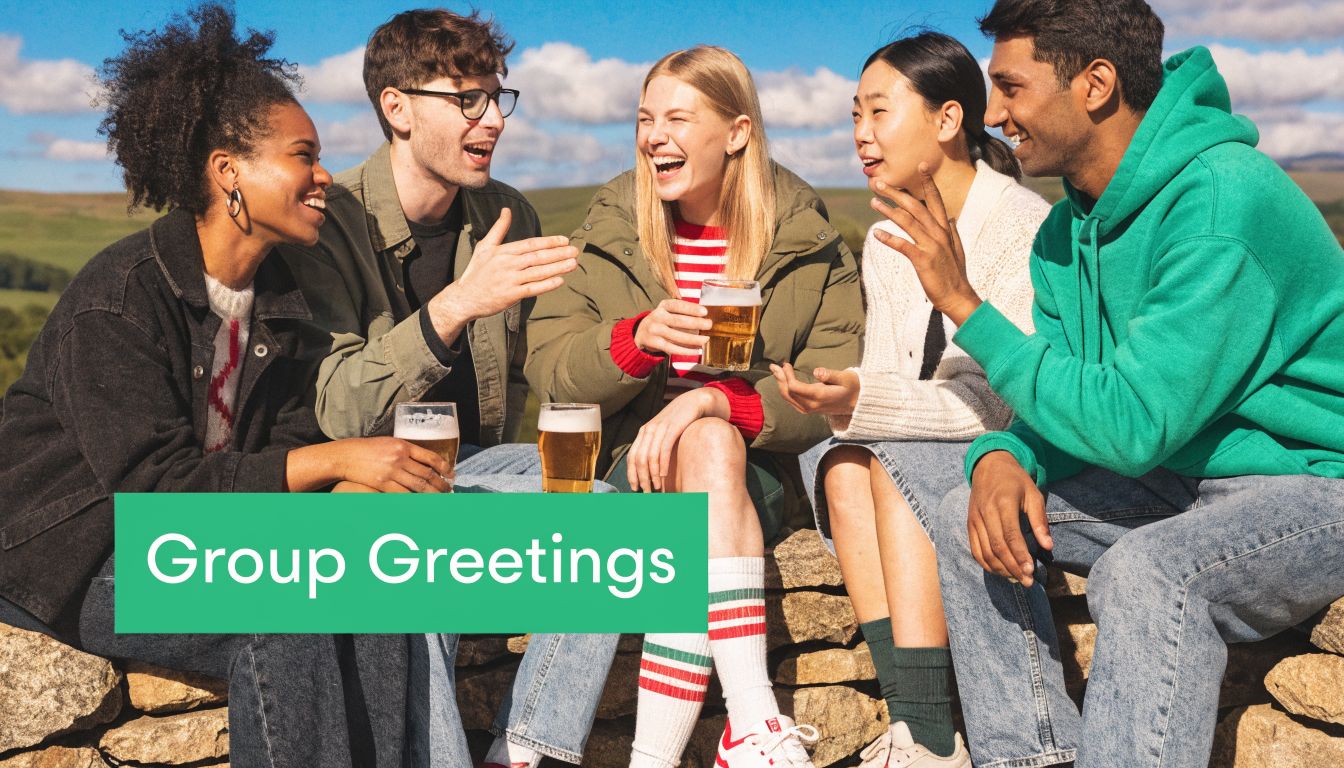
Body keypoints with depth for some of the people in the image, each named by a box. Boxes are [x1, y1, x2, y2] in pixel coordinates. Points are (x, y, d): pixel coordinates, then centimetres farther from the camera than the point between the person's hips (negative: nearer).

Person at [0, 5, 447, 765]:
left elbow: (290, 440, 3)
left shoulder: (282, 299, 5)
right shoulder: (117, 299, -18)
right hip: (80, 563, -7)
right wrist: (332, 458, -29)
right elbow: (155, 482, -24)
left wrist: (365, 481, -20)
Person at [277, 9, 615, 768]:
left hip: (471, 463, 5)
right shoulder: (329, 223, -13)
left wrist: (491, 477, 5)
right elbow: (334, 412, -24)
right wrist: (456, 305, -35)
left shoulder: (508, 217, 4)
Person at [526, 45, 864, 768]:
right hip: (635, 462, 1)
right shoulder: (610, 229, 6)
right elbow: (546, 366, -2)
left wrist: (717, 401, -25)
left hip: (759, 469, 0)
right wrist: (637, 338, -22)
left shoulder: (807, 243, 1)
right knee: (707, 446, -33)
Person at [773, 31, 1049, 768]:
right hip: (920, 457, 6)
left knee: (895, 466, -30)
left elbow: (1001, 401, -23)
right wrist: (838, 397, -20)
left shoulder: (1024, 225, -15)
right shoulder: (883, 241, 7)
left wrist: (866, 403, -35)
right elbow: (885, 383, 3)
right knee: (842, 466, -23)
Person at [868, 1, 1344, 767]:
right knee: (967, 516, -2)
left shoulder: (1224, 200, -24)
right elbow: (1056, 403, 7)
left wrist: (966, 305, -22)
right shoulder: (1069, 230, 3)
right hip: (1181, 477, 8)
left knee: (1145, 570, -36)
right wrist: (1002, 457, -18)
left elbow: (1133, 423, -27)